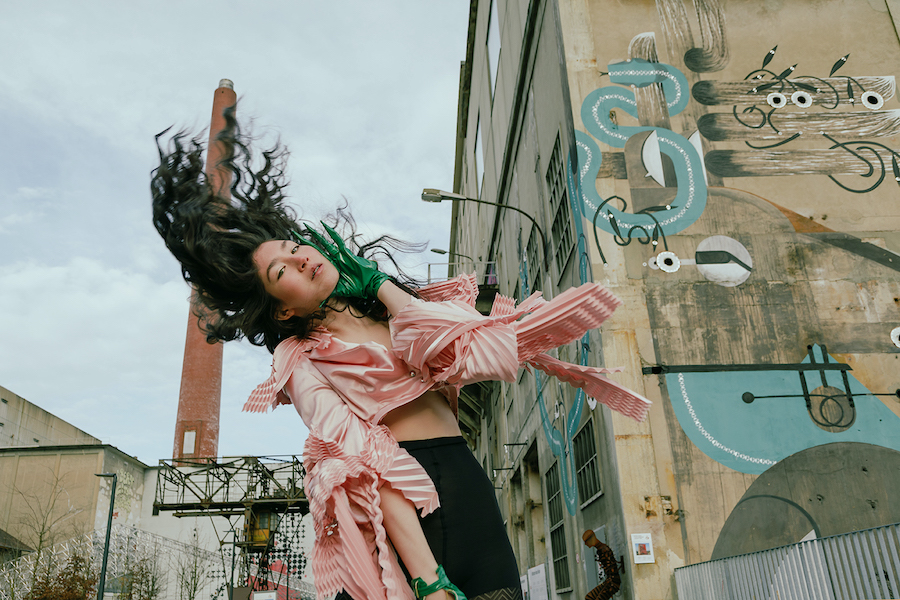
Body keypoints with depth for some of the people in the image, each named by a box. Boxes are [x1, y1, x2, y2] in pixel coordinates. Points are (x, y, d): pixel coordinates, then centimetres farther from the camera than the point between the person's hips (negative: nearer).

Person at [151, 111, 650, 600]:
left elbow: (458, 347, -5)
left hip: (472, 486, 5)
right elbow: (364, 462, -13)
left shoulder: (392, 307, 16)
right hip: (406, 503, -4)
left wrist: (380, 285, 3)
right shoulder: (302, 363, 1)